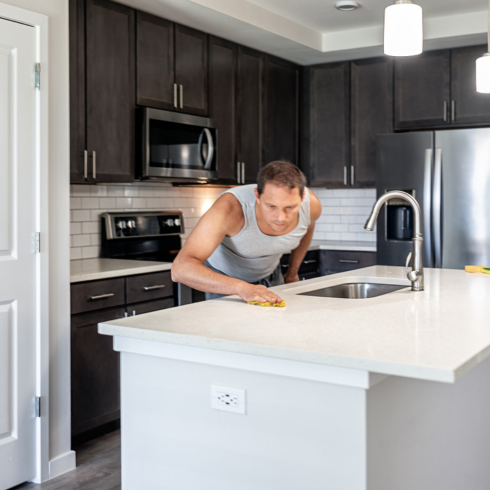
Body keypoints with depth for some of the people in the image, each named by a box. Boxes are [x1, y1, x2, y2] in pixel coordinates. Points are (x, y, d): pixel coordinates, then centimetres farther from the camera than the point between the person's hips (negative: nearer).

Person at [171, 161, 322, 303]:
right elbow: (181, 268, -49)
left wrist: (292, 273, 12)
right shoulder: (231, 208, -40)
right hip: (224, 280, -2)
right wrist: (242, 288, -60)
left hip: (270, 277, 3)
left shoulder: (311, 205, -25)